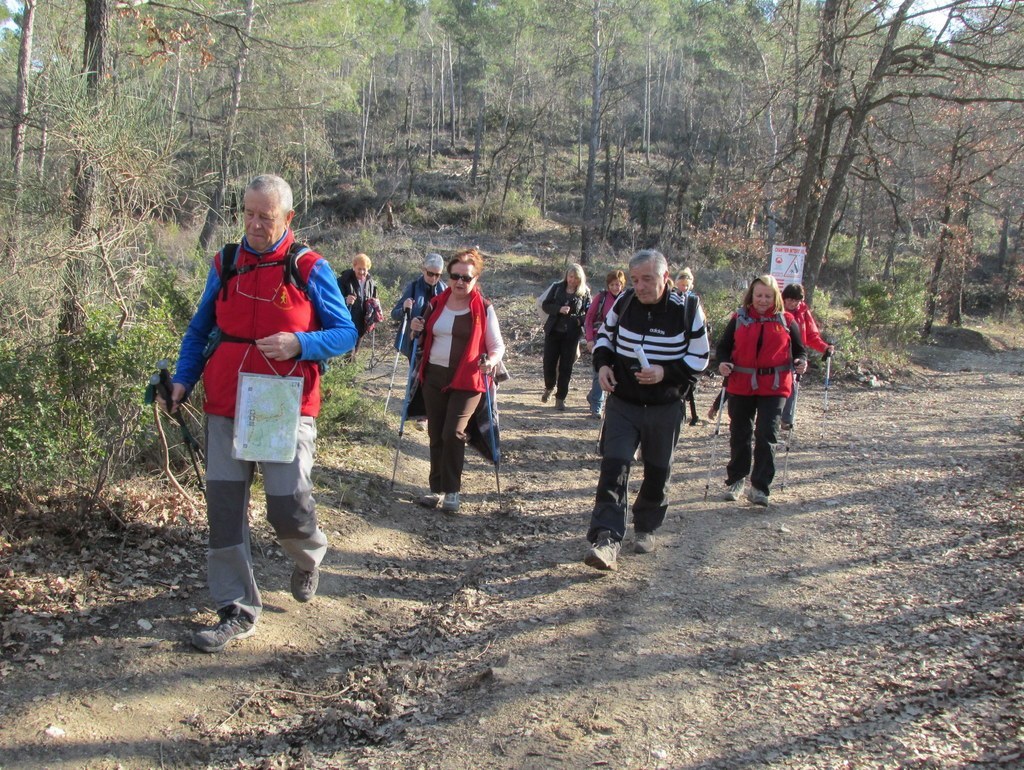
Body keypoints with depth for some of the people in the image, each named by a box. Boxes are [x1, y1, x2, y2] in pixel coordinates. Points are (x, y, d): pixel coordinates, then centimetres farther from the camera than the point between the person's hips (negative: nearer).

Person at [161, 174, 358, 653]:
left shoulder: (310, 268, -2)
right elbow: (200, 330, 18)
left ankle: (308, 558, 32)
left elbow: (345, 333, -1)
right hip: (225, 407, 4)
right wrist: (183, 380, 4)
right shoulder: (224, 264, 8)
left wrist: (300, 344, -20)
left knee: (289, 510, -5)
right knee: (224, 507, 4)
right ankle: (237, 611, 17)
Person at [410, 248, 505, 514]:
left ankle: (451, 491, -2)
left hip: (466, 381, -4)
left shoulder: (484, 308, -5)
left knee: (453, 433, -14)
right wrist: (417, 330, -3)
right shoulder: (436, 304, 7)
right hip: (434, 377, 5)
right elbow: (424, 339, 19)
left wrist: (492, 360, -21)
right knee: (436, 435, 9)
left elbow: (497, 345, 0)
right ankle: (437, 488, 20)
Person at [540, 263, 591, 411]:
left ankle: (560, 398, 13)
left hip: (572, 335, -1)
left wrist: (580, 319, -18)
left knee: (566, 367, 2)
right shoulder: (557, 288, 1)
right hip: (553, 331, 1)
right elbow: (545, 305, 1)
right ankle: (549, 387, 33)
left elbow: (589, 313, 2)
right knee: (549, 363, 4)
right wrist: (559, 309, -17)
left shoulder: (585, 293, -2)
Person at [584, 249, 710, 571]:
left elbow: (700, 357, -5)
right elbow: (605, 335, 12)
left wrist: (666, 372, -21)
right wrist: (602, 365, -7)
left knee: (657, 472, 12)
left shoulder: (687, 311, -12)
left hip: (665, 408, -1)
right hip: (622, 403, 1)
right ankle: (606, 539, -16)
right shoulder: (624, 303, -4)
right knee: (613, 467, -12)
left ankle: (646, 529, 34)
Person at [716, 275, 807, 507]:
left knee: (766, 436, -6)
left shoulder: (786, 321, 5)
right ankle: (736, 480, 27)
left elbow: (798, 348, 13)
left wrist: (800, 362, -9)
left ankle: (760, 487, 2)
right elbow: (723, 346, 8)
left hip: (774, 387, -1)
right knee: (739, 435, 10)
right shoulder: (738, 319, 5)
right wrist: (722, 362, -12)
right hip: (740, 386, 1)